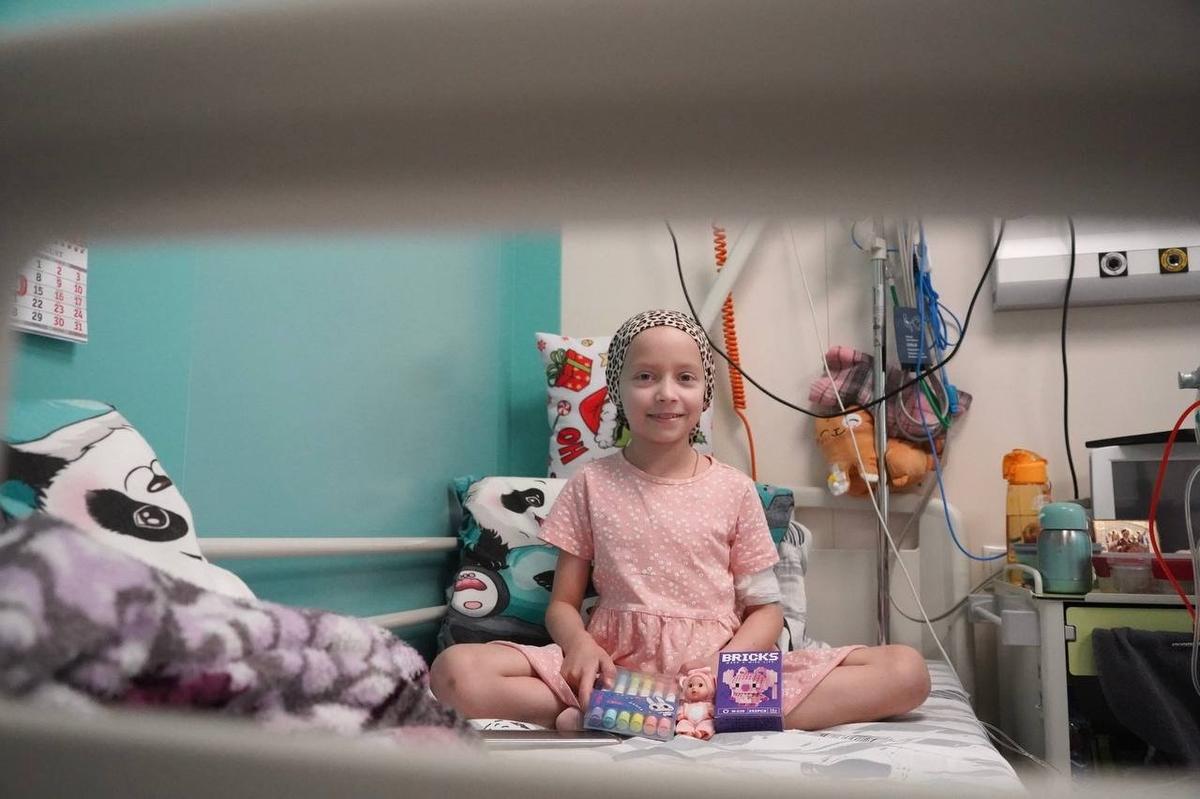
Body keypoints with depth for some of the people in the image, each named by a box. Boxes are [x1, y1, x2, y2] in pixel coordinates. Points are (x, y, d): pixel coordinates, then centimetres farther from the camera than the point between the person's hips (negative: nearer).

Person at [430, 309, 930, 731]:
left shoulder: (734, 490, 7)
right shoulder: (591, 485, 7)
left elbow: (766, 609, 7)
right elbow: (563, 603, 8)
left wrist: (725, 666, -14)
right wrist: (580, 644, -16)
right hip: (616, 669, -1)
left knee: (906, 670, -20)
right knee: (455, 671, -25)